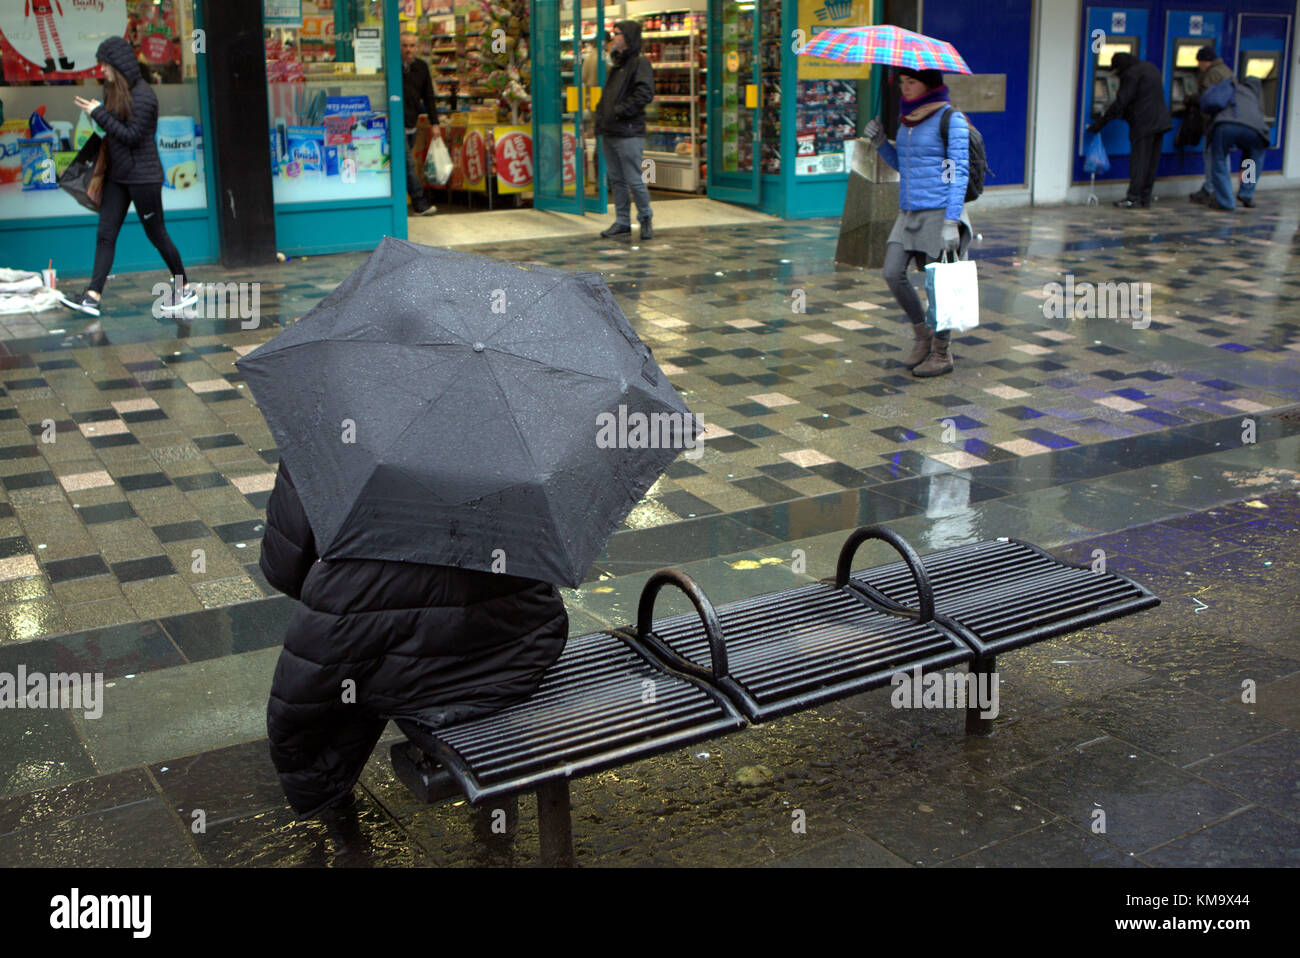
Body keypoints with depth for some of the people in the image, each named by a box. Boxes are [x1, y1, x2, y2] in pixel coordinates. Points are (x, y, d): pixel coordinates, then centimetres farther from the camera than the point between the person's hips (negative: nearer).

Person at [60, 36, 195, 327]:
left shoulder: (143, 96, -15)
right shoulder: (116, 91, 11)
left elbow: (132, 135, -20)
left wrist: (99, 113, -17)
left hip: (143, 175, -8)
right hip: (118, 175, 8)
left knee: (157, 235, 3)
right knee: (105, 234, 0)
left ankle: (185, 288, 20)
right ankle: (93, 296, -3)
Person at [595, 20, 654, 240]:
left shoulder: (640, 63, -7)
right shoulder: (616, 67, 20)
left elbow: (645, 93, -20)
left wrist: (620, 111, -20)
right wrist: (600, 117, 13)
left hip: (628, 134, -8)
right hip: (609, 134, 9)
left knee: (634, 181, -6)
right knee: (616, 180, 10)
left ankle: (645, 219, 10)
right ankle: (622, 221, 17)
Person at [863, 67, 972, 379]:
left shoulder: (950, 119, -7)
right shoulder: (907, 118, 13)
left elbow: (959, 172, -10)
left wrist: (951, 222, -17)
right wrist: (880, 143, 6)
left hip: (940, 211, -7)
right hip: (909, 212, 7)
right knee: (892, 273, -5)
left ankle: (942, 353, 14)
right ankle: (922, 335, 15)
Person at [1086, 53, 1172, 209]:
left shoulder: (1131, 74, -11)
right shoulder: (1151, 68, 18)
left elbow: (1120, 102, -15)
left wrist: (1098, 124, -12)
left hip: (1143, 123, -9)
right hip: (1159, 120, 9)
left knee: (1139, 159, -7)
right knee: (1152, 160, 9)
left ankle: (1133, 197, -8)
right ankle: (1145, 197, 13)